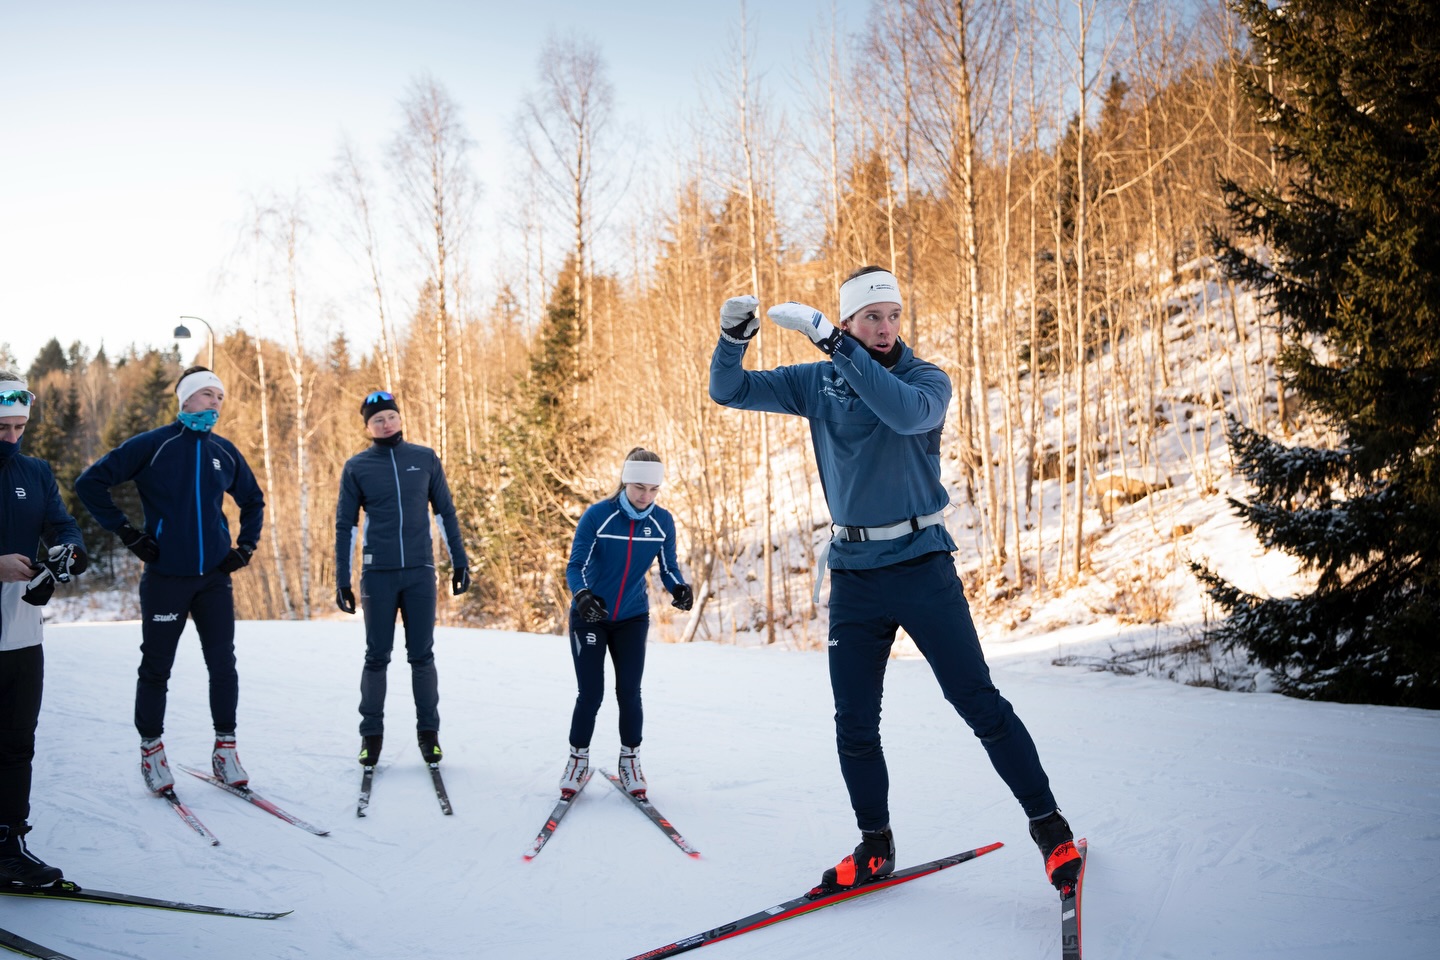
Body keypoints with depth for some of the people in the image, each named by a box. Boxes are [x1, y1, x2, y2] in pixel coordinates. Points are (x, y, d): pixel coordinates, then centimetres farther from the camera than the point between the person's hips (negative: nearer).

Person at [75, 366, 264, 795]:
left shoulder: (225, 452, 9)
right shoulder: (152, 445, -5)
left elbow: (253, 501, 24)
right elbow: (91, 483, -5)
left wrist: (245, 546, 12)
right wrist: (128, 533, -8)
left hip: (215, 577, 4)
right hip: (166, 577, -3)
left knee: (223, 665, 3)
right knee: (156, 667, 6)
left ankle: (225, 748, 15)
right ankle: (151, 749, 22)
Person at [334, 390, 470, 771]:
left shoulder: (425, 459, 5)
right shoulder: (357, 467, 3)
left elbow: (445, 513, 10)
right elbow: (346, 525, 6)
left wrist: (460, 561, 7)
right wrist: (342, 579, 3)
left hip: (420, 572, 1)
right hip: (378, 574, 0)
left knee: (422, 655, 5)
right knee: (377, 656, 5)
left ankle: (428, 731, 15)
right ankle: (371, 733, 17)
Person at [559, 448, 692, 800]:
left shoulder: (662, 521, -8)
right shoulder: (597, 515, -19)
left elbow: (668, 568, -2)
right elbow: (575, 566, -18)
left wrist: (679, 588, -25)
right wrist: (582, 595, -39)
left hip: (633, 618, 2)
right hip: (589, 616, -2)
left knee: (629, 692, 1)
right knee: (590, 693, -2)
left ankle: (630, 761, 19)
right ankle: (578, 759, 19)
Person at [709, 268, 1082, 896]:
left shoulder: (927, 379, -4)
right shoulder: (818, 383, 6)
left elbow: (908, 413, -28)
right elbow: (729, 391, 5)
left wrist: (836, 344, -32)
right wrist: (734, 337, -15)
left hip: (922, 566, -3)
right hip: (853, 573, 3)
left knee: (978, 702, -3)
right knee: (854, 723, 6)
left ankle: (1049, 825, 13)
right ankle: (875, 847, 23)